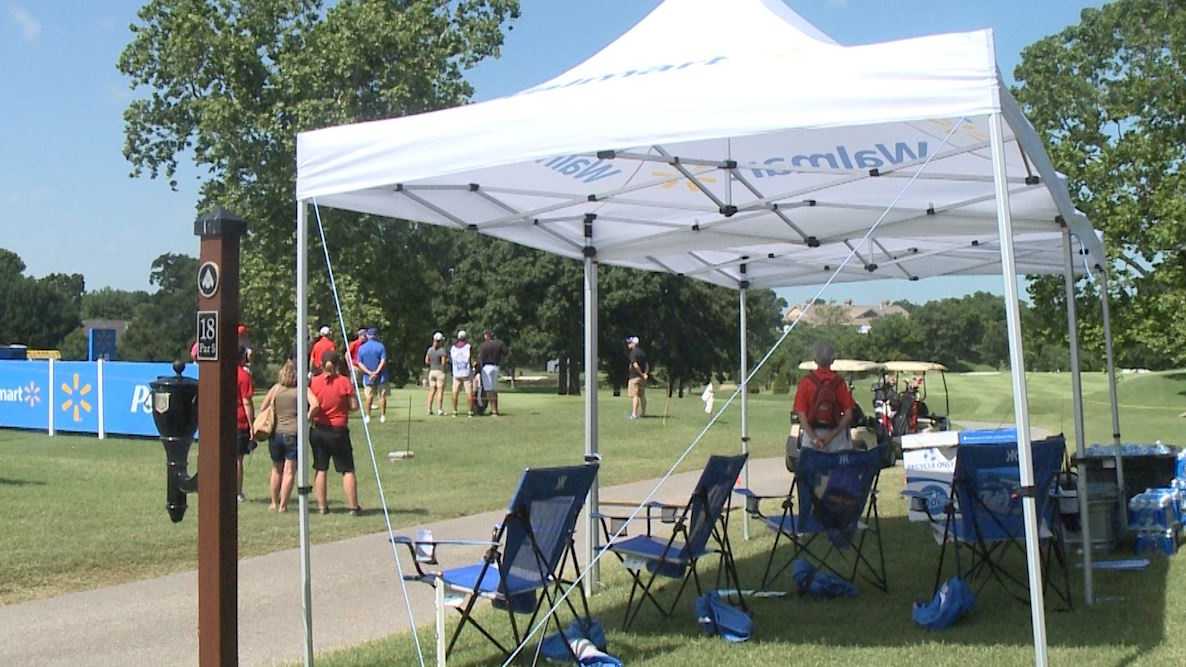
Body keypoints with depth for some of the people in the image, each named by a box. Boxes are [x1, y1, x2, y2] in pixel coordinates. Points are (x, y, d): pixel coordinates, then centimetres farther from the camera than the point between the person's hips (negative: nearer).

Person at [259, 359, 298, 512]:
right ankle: (283, 505, 0)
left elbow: (262, 408, 8)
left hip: (276, 433, 3)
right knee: (289, 471, 1)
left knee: (276, 470, 18)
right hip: (293, 433, -3)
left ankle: (274, 503, 26)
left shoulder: (276, 388, 4)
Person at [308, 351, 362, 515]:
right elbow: (354, 406, -8)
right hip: (338, 431, -2)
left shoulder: (313, 382, -4)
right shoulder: (345, 382, -8)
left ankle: (322, 506, 14)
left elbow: (314, 405, -16)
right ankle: (353, 506, 4)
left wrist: (308, 418, 0)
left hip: (318, 430, 2)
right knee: (347, 470, 4)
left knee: (320, 469, 11)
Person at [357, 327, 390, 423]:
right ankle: (382, 416, 4)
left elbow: (360, 363, -3)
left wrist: (369, 372, -9)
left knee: (368, 396, 9)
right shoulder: (381, 346, -6)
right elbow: (383, 361, -16)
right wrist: (376, 372, -17)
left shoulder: (361, 348, 1)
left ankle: (367, 416, 8)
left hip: (368, 377, 2)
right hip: (381, 376, -2)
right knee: (382, 396, 4)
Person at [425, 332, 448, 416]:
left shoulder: (430, 350, 5)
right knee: (440, 391, -3)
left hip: (431, 372, 5)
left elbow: (426, 361, 7)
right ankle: (439, 410, -5)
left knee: (432, 391, 9)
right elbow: (443, 362, -13)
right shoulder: (442, 350, -11)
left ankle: (429, 410, 6)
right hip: (440, 372, -5)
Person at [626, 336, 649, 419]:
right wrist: (645, 373, -1)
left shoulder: (633, 353, -13)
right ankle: (643, 413, 23)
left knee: (635, 395, -10)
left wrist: (642, 374, -15)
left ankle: (634, 414, -15)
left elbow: (635, 365, -23)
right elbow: (647, 365, 13)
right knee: (642, 396, 15)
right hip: (642, 378, 8)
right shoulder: (642, 352, 14)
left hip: (635, 377, -8)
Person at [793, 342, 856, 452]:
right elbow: (848, 415, -6)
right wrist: (832, 436, -6)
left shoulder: (806, 381, -3)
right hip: (836, 434, 0)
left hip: (812, 434, 0)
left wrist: (814, 438, -11)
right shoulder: (839, 382, -2)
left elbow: (801, 414, -9)